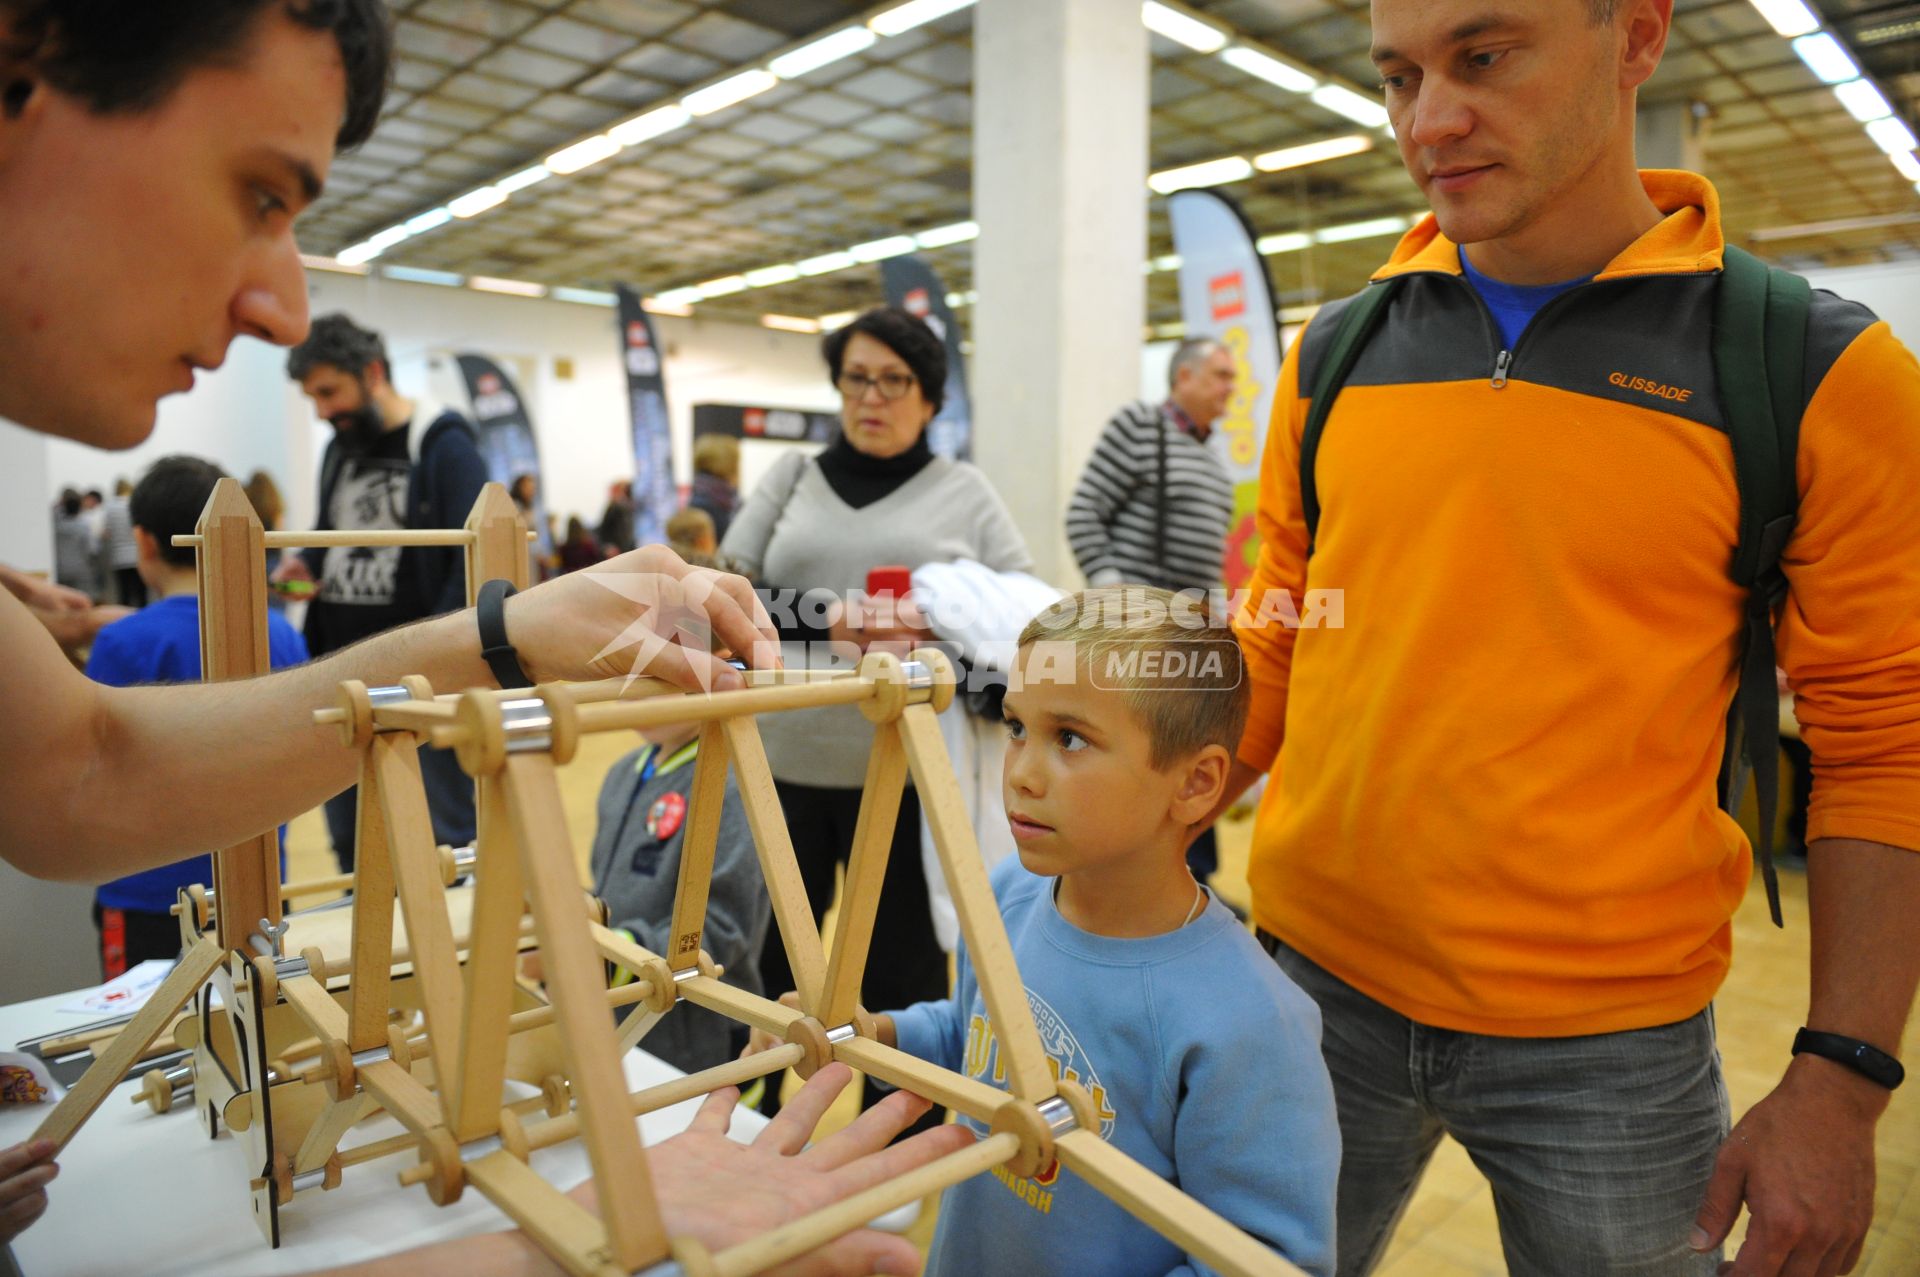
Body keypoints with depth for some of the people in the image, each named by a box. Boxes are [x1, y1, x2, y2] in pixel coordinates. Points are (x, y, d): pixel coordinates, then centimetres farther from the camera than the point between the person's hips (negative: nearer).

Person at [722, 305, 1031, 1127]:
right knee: (765, 965, 14)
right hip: (786, 767, 2)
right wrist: (822, 621, -15)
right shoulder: (791, 477, 11)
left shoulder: (965, 490, 7)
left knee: (904, 976, 8)